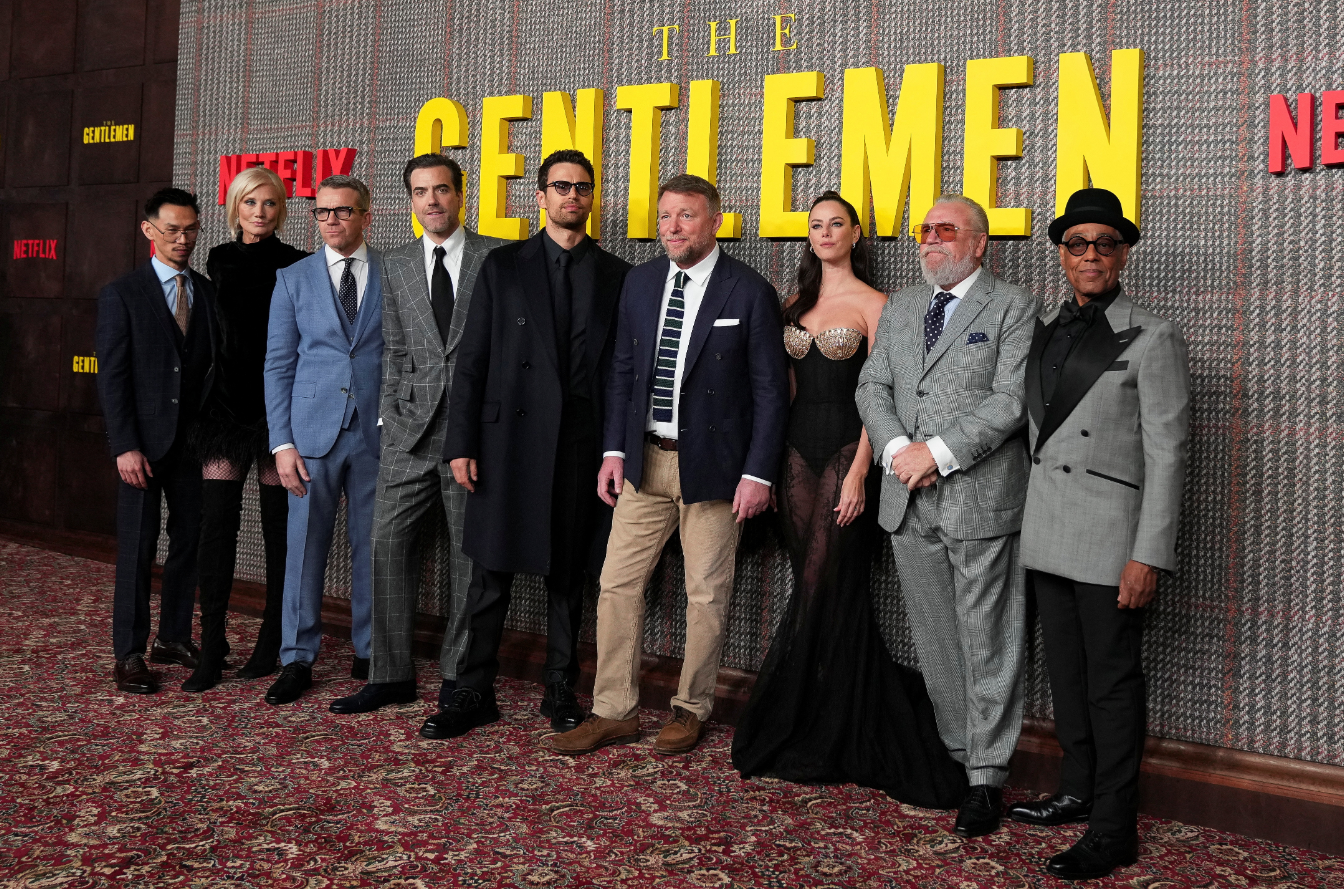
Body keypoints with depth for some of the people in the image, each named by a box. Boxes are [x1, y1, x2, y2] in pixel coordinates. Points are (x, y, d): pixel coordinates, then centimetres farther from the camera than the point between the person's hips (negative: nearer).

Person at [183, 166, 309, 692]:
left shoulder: (297, 266, 0)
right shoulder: (219, 262, 11)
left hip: (277, 404, -3)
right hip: (225, 401, 3)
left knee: (277, 523, 3)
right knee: (217, 521, -1)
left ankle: (272, 642, 15)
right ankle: (211, 649, 3)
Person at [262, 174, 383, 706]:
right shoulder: (293, 279, 8)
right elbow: (278, 365, 6)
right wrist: (282, 443, -3)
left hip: (379, 433, 0)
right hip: (313, 432, 0)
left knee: (373, 547, 7)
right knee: (304, 546, 2)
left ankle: (369, 652, 20)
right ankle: (297, 658, 13)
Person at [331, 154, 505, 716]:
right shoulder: (396, 266, 12)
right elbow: (395, 355, 13)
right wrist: (393, 423, 5)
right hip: (413, 430, 4)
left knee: (469, 552, 4)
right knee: (388, 543, 1)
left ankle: (458, 676, 15)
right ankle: (391, 675, 12)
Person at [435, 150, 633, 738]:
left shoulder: (616, 275, 8)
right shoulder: (503, 266, 6)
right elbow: (471, 361, 3)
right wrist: (461, 443, -4)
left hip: (582, 445, 1)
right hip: (509, 440, -1)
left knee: (568, 575, 9)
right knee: (491, 575, 3)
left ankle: (561, 693, 21)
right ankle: (475, 695, 15)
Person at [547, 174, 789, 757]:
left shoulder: (750, 293, -7)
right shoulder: (639, 283, 7)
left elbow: (770, 389, -7)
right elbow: (623, 371, 13)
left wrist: (758, 473, -11)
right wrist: (613, 450, 5)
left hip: (713, 466, -4)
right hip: (644, 462, 5)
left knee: (707, 595, 6)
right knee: (617, 585, 5)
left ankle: (691, 710, 23)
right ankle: (614, 713, 16)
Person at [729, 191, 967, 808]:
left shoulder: (872, 304, -3)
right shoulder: (795, 304, 15)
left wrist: (859, 471, -16)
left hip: (846, 449, -5)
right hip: (798, 451, 6)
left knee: (824, 590, -5)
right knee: (820, 591, 7)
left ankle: (813, 740, 8)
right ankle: (848, 735, 17)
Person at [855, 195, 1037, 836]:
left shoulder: (1013, 307, -1)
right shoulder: (900, 307, 17)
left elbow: (1012, 399, -12)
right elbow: (873, 386, 11)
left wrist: (939, 453, -16)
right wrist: (897, 450, -7)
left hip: (981, 499, -5)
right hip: (909, 499, 6)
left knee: (987, 643, -1)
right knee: (934, 640, 12)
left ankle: (987, 777, 8)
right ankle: (957, 752, 25)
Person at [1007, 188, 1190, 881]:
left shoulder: (1153, 339, -6)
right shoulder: (1045, 331, 11)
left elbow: (1166, 454, -9)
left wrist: (1149, 556, -15)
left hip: (1109, 539, -6)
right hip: (1046, 536, 6)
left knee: (1113, 681, 0)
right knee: (1065, 672, 15)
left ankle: (1113, 831, 9)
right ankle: (1077, 792, 31)